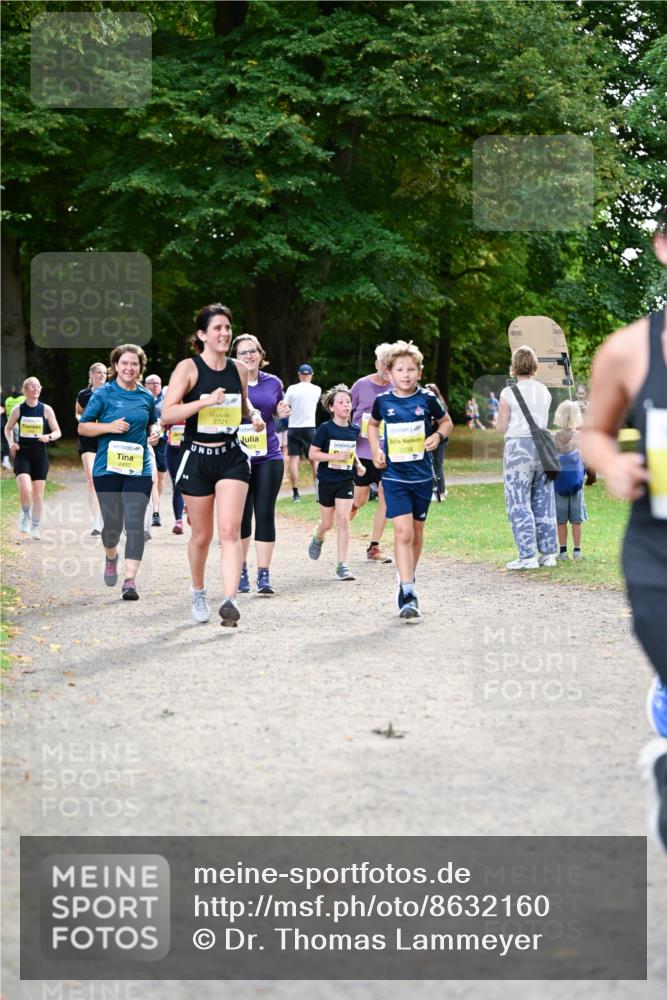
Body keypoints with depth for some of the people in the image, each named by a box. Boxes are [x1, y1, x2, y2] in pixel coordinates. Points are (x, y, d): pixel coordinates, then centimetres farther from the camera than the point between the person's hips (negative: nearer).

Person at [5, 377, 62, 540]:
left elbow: (57, 432, 5)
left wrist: (49, 437, -16)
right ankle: (25, 516, 9)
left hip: (40, 454, 1)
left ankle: (35, 527, 18)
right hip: (22, 454, -1)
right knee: (25, 489, -20)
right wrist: (11, 443, -3)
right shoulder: (17, 410, -1)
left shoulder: (46, 410, 0)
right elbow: (8, 428, 14)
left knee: (38, 494, 3)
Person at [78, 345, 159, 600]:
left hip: (139, 469, 1)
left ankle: (130, 580, -10)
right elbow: (82, 427, 1)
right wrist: (109, 427, -14)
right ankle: (111, 557, 38)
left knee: (134, 524, -9)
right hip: (108, 467, -1)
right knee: (112, 524, 5)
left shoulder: (146, 397, 8)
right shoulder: (103, 395, -1)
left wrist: (154, 432, 3)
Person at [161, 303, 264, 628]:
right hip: (196, 458, -2)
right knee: (202, 534, 10)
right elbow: (167, 414, -15)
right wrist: (204, 401, -25)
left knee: (230, 530, -14)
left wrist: (254, 415, 3)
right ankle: (197, 592, 34)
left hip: (231, 457, 2)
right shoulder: (188, 368, -7)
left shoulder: (239, 369, 7)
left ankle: (229, 601, -21)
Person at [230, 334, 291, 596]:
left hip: (269, 457, 2)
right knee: (242, 515, 4)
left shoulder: (273, 383, 8)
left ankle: (264, 575, 1)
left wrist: (282, 412, 1)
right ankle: (241, 571, 19)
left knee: (265, 514, -2)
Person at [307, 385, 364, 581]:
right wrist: (336, 456, -22)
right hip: (326, 481, -2)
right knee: (327, 523, 10)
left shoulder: (354, 430, 2)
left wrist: (358, 464, 3)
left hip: (346, 481, 2)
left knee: (343, 521, -9)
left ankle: (342, 565, -7)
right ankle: (318, 539, 46)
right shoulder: (325, 429, -11)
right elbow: (312, 454, -12)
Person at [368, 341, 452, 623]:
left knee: (416, 531, 14)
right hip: (394, 476, -2)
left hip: (422, 476, 2)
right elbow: (372, 424, 19)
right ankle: (407, 594, -16)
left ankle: (407, 580, 35)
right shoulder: (383, 401, -2)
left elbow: (446, 421, 13)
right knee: (403, 532, -14)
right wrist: (375, 449, 4)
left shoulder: (427, 399, -4)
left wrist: (438, 435, -8)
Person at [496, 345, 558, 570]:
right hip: (542, 444, 5)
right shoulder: (544, 391, 7)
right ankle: (548, 553, 14)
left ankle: (528, 556, -5)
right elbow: (544, 421, 14)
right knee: (543, 503, 12)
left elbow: (502, 427, -4)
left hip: (518, 447, -5)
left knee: (519, 503, -1)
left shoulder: (509, 393, -8)